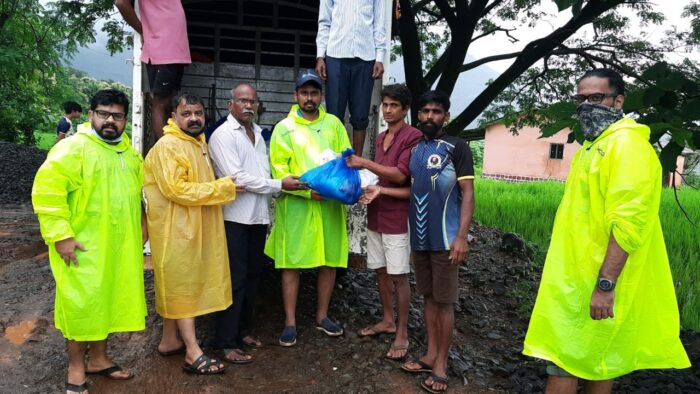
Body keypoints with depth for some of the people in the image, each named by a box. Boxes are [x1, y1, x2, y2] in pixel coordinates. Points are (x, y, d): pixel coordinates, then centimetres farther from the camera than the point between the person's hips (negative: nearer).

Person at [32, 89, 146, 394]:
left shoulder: (130, 153, 11)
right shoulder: (73, 147, -12)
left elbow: (139, 191, 23)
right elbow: (46, 190, -18)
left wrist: (141, 227, 18)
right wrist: (60, 235, -20)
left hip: (119, 247, 7)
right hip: (83, 247, -6)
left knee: (107, 302, 15)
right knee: (82, 305, 2)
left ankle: (98, 358, 31)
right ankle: (76, 367, 19)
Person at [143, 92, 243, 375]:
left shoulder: (198, 143, 15)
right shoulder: (167, 146, -16)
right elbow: (177, 189, -25)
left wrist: (224, 186, 12)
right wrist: (222, 187, -21)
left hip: (192, 228, 9)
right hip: (176, 229, -9)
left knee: (174, 285, 16)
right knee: (182, 285, -4)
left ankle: (169, 341, 27)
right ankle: (193, 353, 1)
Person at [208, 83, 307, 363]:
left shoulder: (257, 133, 16)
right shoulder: (223, 135, -9)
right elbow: (236, 178, -17)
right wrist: (279, 185, -15)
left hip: (258, 217, 7)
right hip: (235, 218, -7)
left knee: (252, 276, 13)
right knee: (235, 279, -3)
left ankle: (242, 329, 27)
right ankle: (227, 342, 7)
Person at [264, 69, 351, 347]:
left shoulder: (334, 123, 9)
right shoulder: (284, 128, 2)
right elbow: (278, 170, -5)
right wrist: (307, 190, -16)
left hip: (330, 203, 3)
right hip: (296, 204, -2)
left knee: (330, 261, 9)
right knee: (291, 264, 1)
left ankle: (322, 315, 26)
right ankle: (290, 322, 14)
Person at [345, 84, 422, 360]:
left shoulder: (413, 136, -10)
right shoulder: (381, 138, 15)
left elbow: (400, 175, -17)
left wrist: (365, 163, -14)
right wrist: (375, 188, -2)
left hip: (397, 216, -7)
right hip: (375, 214, 7)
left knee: (398, 275, -1)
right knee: (381, 271, 14)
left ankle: (402, 333, 9)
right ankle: (388, 321, 28)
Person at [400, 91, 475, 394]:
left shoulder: (456, 147, -5)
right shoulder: (414, 148, 12)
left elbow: (467, 193, -10)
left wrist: (462, 236, -19)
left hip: (444, 239, -6)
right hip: (418, 238, 6)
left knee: (444, 300, 2)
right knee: (428, 296, 14)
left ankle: (441, 364, 12)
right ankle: (430, 354, 25)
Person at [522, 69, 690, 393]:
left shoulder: (626, 144, -16)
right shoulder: (593, 146, 16)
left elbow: (627, 222, -25)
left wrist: (604, 285, -28)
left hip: (593, 284, -10)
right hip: (578, 277, 10)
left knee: (562, 365, -3)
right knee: (595, 362, 18)